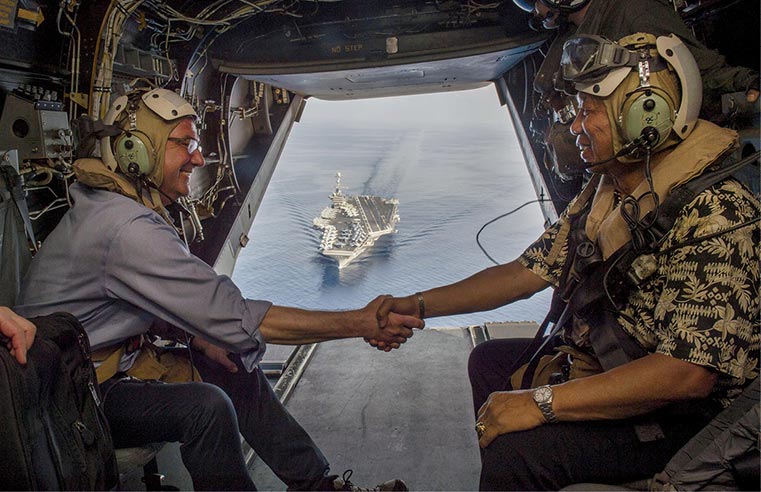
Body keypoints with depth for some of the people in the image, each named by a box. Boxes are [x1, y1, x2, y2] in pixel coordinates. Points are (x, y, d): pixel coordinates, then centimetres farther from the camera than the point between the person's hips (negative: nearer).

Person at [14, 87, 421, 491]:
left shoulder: (118, 204, 6)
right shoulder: (127, 229, -29)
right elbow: (237, 319, -32)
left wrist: (198, 335, -2)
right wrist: (360, 324, -29)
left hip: (112, 357, 10)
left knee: (231, 366, 2)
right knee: (206, 406, -30)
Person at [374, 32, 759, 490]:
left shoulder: (716, 216, -25)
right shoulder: (603, 192, 1)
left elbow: (689, 373, -31)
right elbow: (529, 271, 1)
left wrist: (541, 402, -31)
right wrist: (418, 305, -5)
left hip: (675, 417, -8)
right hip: (592, 363, 9)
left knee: (515, 452, -26)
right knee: (489, 360, 20)